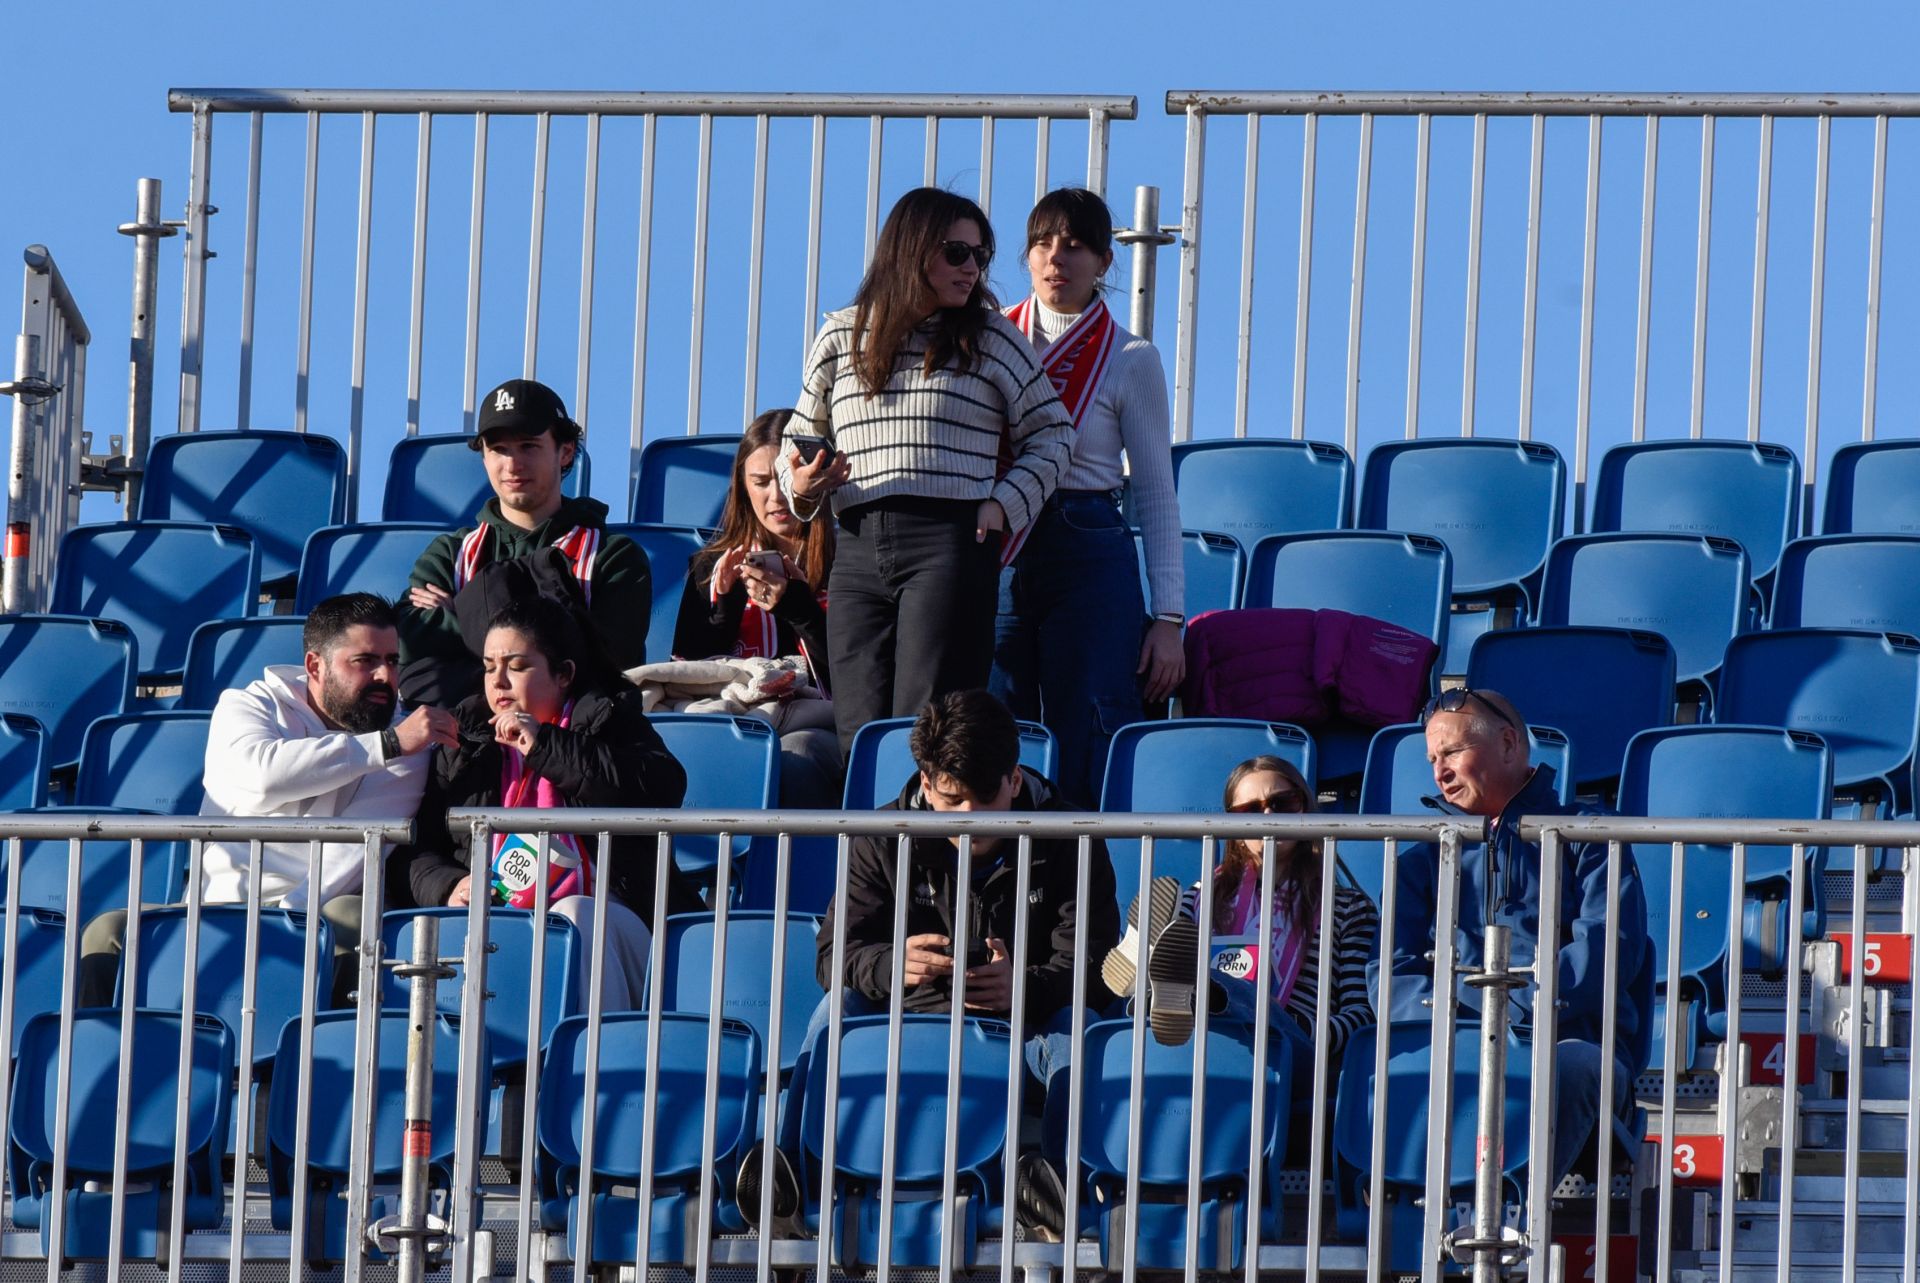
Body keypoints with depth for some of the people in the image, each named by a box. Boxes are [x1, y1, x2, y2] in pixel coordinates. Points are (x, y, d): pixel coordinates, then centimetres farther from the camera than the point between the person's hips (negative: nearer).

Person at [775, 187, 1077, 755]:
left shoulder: (992, 339, 9)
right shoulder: (841, 337, 14)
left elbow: (1052, 433, 15)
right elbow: (802, 438, 23)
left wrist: (1003, 504, 1)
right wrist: (801, 486, 1)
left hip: (951, 544, -3)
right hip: (858, 553, 3)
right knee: (859, 734, -3)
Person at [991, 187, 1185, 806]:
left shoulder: (1130, 360, 2)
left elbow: (1156, 493, 4)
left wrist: (1168, 617, 0)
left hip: (1090, 557, -3)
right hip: (994, 555, 3)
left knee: (1090, 756, -6)